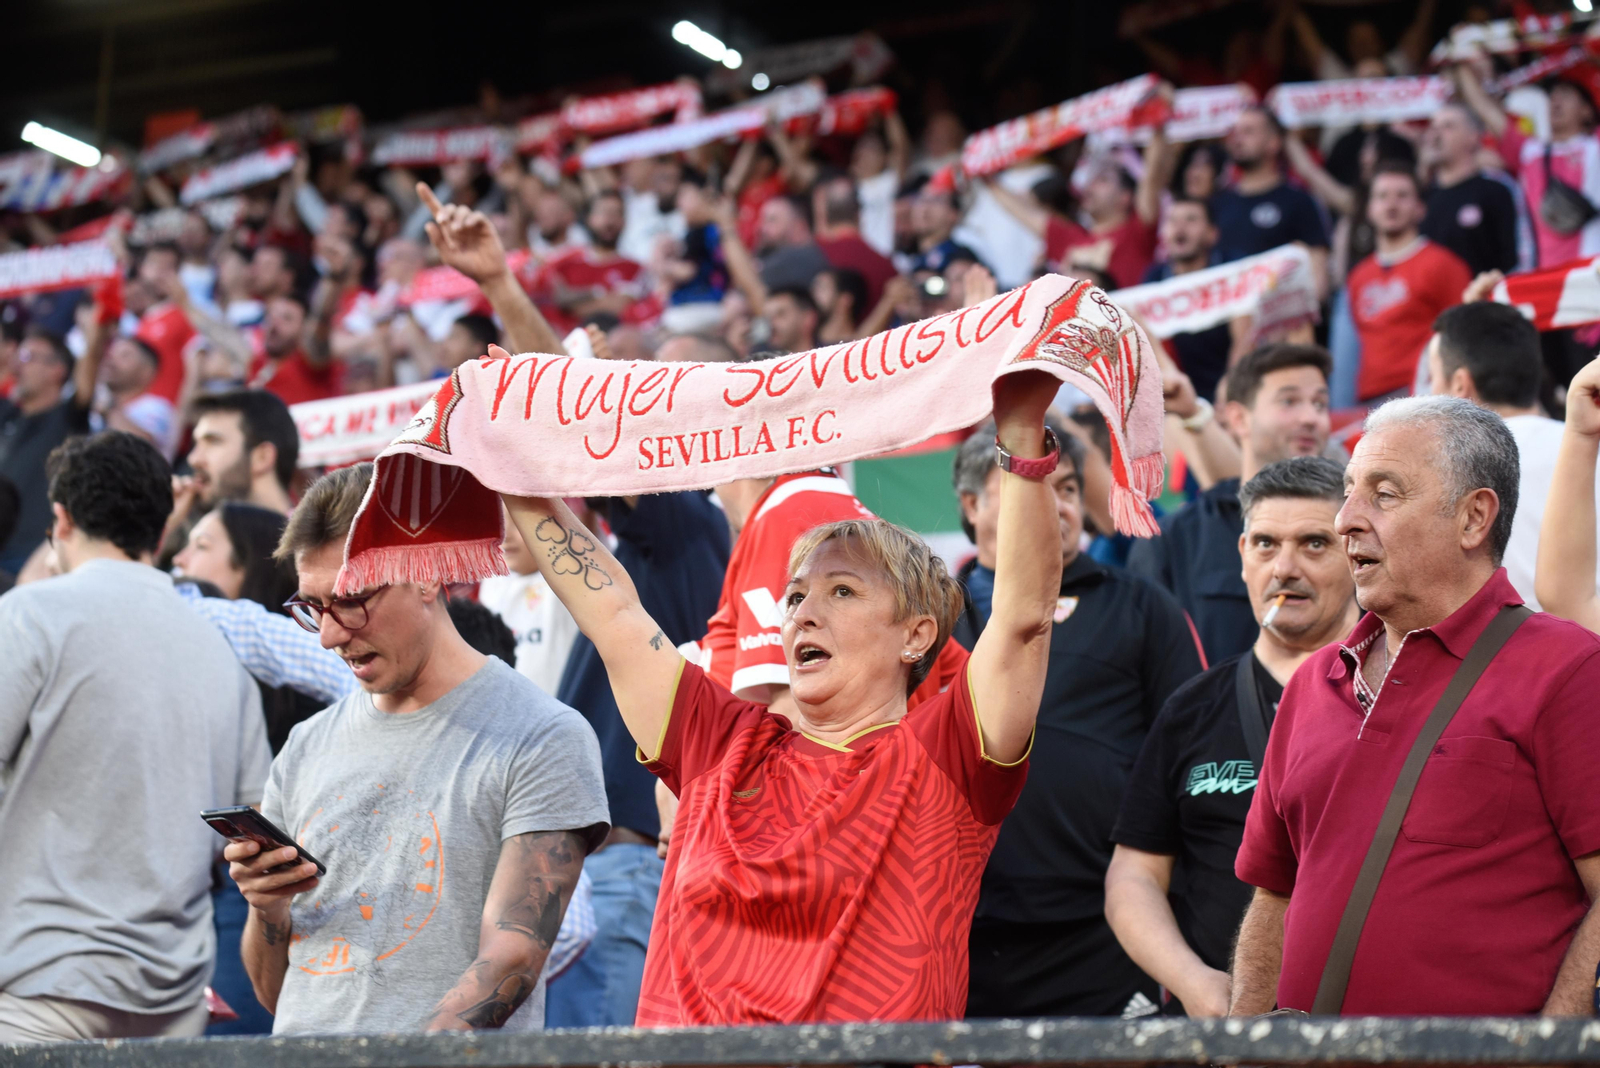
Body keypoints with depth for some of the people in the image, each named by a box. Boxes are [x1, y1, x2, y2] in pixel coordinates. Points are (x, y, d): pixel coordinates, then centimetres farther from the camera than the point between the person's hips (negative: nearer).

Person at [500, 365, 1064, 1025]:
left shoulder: (941, 759, 5)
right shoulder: (724, 747, 16)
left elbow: (1023, 614, -8)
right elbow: (610, 609, 20)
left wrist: (1022, 439, -16)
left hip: (872, 1053, -3)